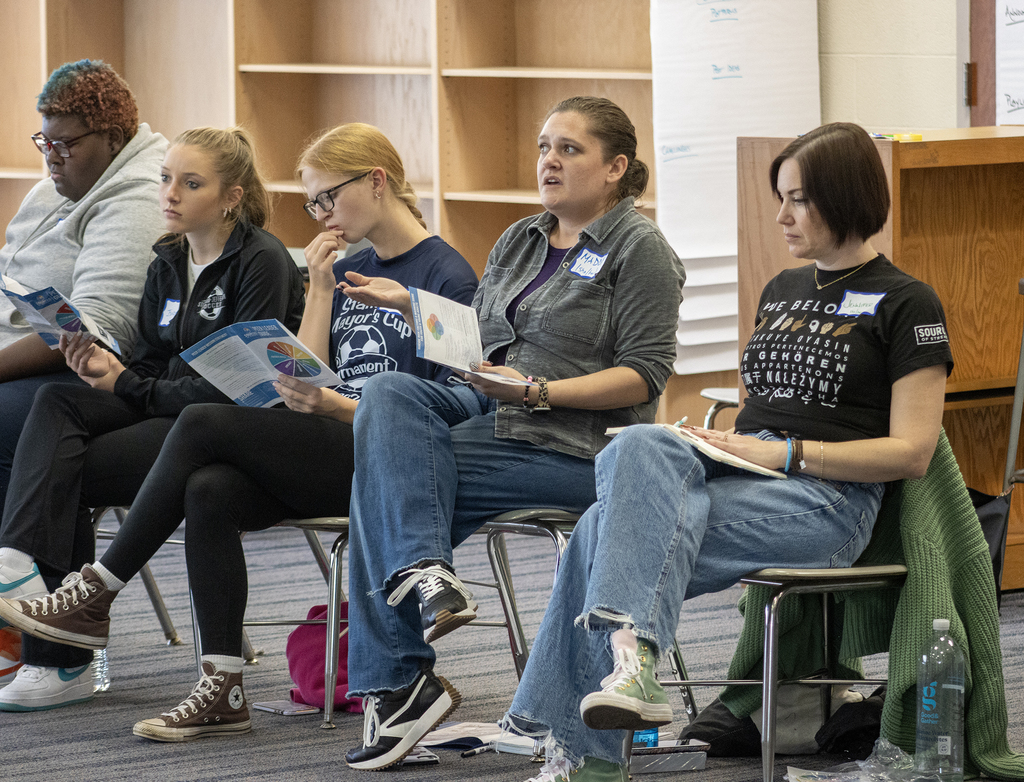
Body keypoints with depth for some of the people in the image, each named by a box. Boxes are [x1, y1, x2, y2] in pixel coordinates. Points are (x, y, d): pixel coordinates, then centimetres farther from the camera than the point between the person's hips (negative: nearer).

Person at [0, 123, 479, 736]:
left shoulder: (447, 276, -4)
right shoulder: (345, 272, 19)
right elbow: (306, 379, 12)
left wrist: (333, 406, -20)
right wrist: (321, 290, 4)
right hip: (332, 459, 7)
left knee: (203, 423, -20)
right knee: (209, 493, -24)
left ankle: (95, 596, -12)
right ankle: (222, 691, -24)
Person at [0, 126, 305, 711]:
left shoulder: (263, 262, -9)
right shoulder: (169, 265, 16)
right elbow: (152, 364, 15)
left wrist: (127, 386, -12)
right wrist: (105, 367, -9)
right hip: (171, 410, 7)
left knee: (67, 469, -21)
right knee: (56, 404, -21)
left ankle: (62, 663, -22)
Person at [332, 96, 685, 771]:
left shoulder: (638, 247, -4)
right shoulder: (519, 243, 21)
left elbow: (645, 375, -11)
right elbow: (473, 341, 21)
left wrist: (538, 390, -20)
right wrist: (410, 304, 3)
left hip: (574, 444, -8)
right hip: (489, 410, 8)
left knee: (380, 481, -20)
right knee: (390, 392, -23)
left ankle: (397, 682, -16)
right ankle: (424, 570, -34)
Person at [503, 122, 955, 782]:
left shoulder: (906, 305, 2)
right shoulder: (782, 291, 25)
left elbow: (911, 453, -6)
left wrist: (785, 453, -13)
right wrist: (717, 440, 6)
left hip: (825, 498, -6)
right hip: (737, 474, 6)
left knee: (610, 534, -28)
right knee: (640, 445, -31)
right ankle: (632, 653, -43)